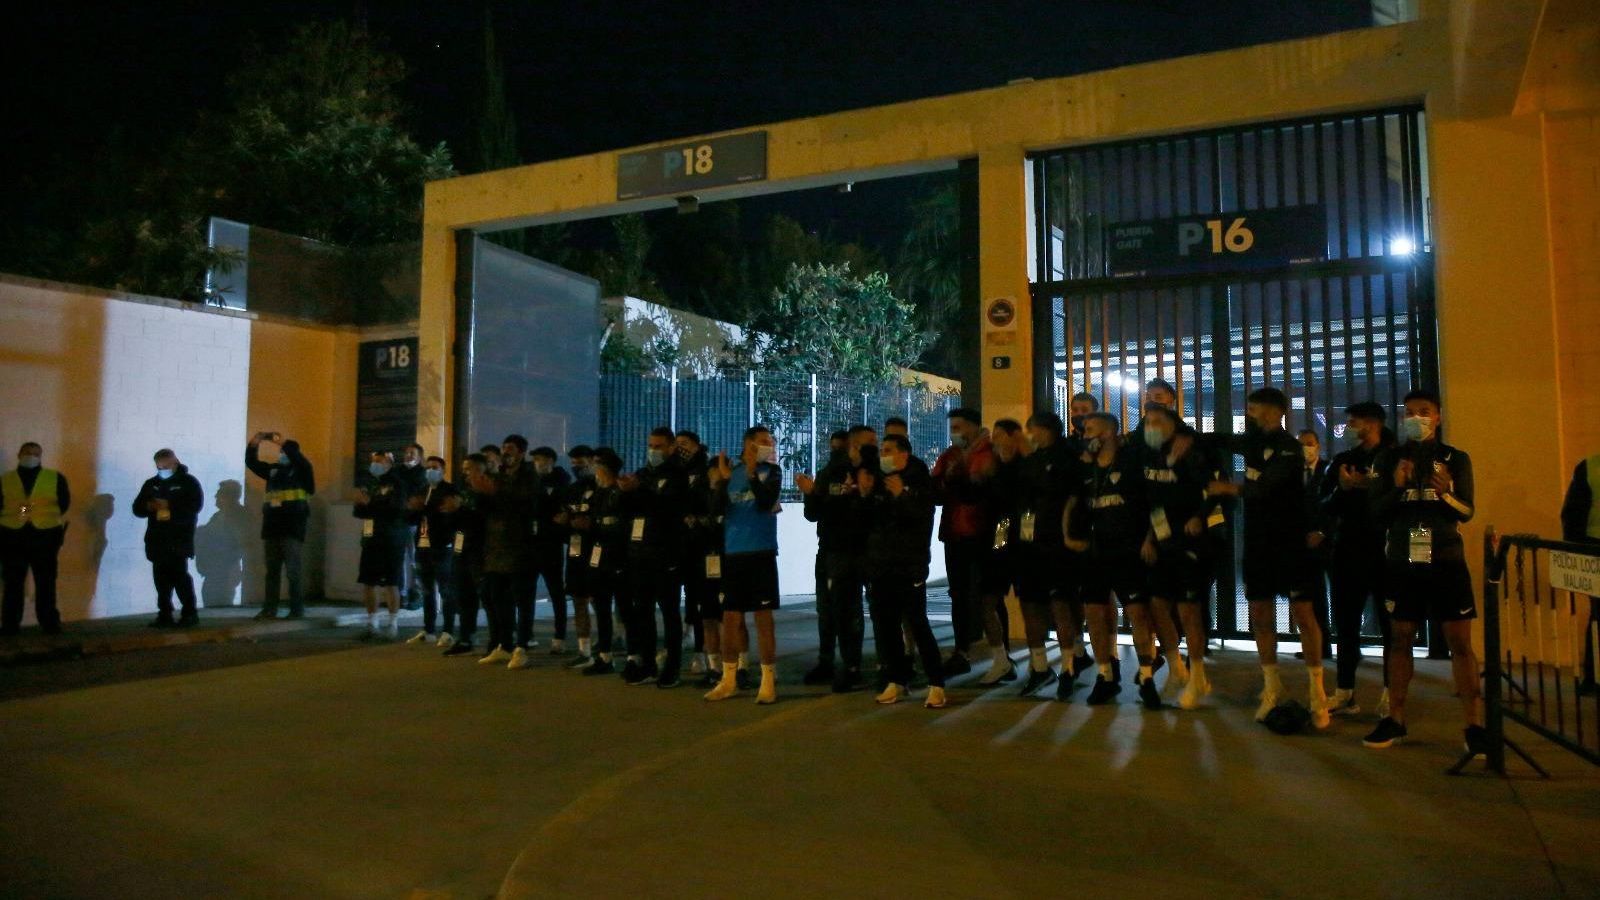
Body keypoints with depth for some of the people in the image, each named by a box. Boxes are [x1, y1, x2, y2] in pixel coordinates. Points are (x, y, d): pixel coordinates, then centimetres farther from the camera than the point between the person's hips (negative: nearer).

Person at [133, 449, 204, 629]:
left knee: (180, 576, -8)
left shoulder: (188, 482, 2)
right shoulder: (151, 484, 16)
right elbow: (137, 508, 14)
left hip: (179, 540, -5)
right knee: (161, 579, 4)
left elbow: (195, 505, -11)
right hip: (157, 540, 5)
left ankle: (190, 613, -2)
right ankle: (165, 615, 10)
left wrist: (170, 505, -19)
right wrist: (148, 506, -9)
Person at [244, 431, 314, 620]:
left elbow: (297, 457, -19)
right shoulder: (273, 470, 15)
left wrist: (281, 441, -21)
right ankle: (269, 609, 14)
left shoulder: (302, 470, 0)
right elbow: (251, 462, 15)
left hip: (293, 530, -6)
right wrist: (254, 442, 0)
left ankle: (297, 609, 0)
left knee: (292, 572, -5)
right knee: (272, 571, 9)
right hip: (272, 529, 6)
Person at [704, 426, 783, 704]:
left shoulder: (771, 471, 0)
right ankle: (729, 679, 18)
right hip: (732, 552, 3)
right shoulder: (731, 471, 7)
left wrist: (752, 473, -26)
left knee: (763, 616, -1)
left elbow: (766, 502, -16)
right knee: (730, 617, 8)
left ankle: (768, 681, 5)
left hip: (761, 552, -3)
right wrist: (721, 481, -16)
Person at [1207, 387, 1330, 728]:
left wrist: (1227, 488, -4)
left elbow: (1261, 489, -20)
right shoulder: (1252, 441, 9)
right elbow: (1222, 441, 28)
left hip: (1289, 540, -7)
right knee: (1260, 613, 8)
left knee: (1302, 612, -4)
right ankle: (1271, 686, 20)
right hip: (1256, 540, 7)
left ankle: (1316, 690, 5)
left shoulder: (1289, 448, -13)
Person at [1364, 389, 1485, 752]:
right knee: (1400, 639, 6)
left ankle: (1474, 725, 2)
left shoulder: (1456, 458, 4)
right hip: (1403, 561, 1)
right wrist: (1397, 487, -18)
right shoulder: (1391, 459, 5)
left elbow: (1467, 512, -2)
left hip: (1446, 560, -1)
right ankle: (1395, 720, 13)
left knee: (1460, 642, -3)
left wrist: (1446, 492, -22)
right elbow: (1377, 512, 0)